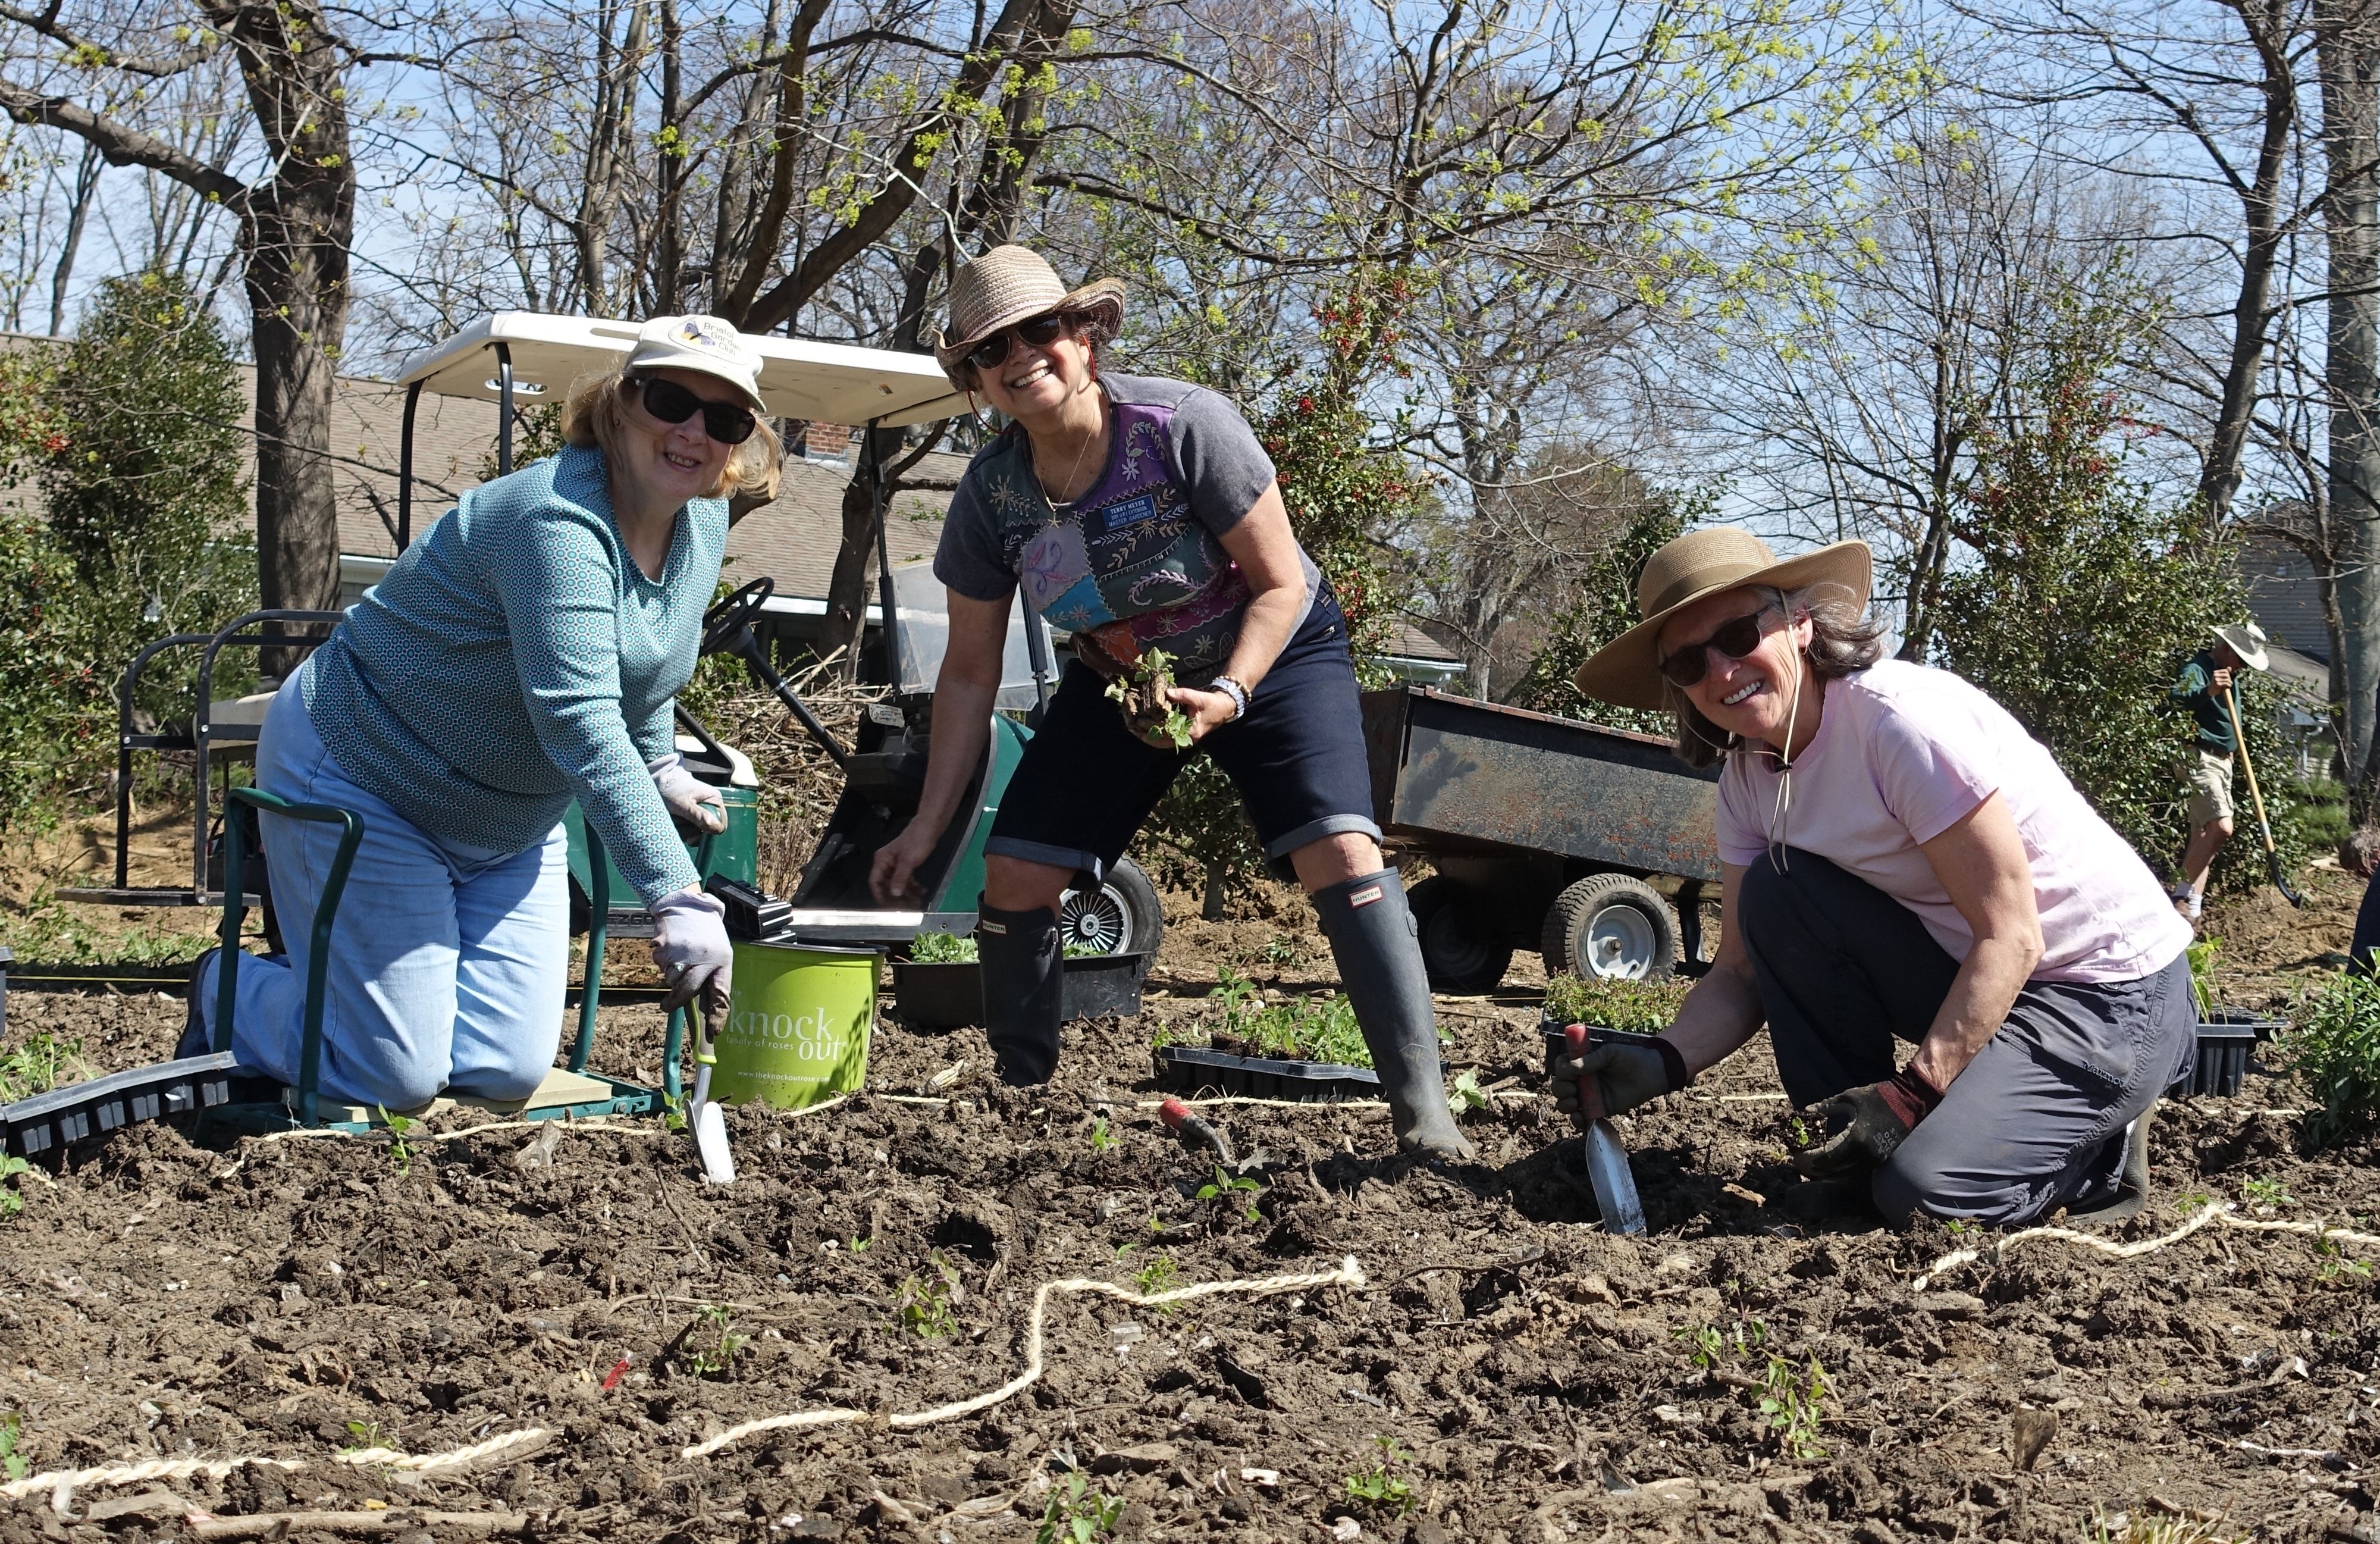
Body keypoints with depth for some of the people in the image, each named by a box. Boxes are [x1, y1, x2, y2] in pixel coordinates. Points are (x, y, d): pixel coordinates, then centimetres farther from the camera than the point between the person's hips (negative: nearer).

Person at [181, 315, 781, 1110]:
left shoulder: (704, 523, -3)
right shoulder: (558, 518, -31)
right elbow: (578, 719, -41)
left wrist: (660, 764, 14)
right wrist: (677, 896, -46)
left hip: (511, 827, 8)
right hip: (365, 783, -8)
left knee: (505, 1073, -1)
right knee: (394, 1080, -9)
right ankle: (226, 994, 22)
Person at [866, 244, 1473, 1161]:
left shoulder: (1183, 426, -29)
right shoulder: (990, 494, -16)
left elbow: (1281, 585, -20)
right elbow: (970, 674, -6)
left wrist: (1228, 695, -35)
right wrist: (929, 822, -8)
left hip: (1271, 656, -4)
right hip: (1118, 679, 4)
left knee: (1339, 850, -24)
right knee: (1014, 874, -7)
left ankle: (1422, 1110, -21)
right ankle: (1019, 1093, 12)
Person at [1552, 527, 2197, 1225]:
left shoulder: (1908, 719, -25)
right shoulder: (1748, 775, 0)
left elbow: (2011, 937, -24)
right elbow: (1743, 970, 0)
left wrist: (1916, 1092, -27)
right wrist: (1662, 1063, -19)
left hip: (2117, 996, -7)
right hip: (1965, 971, 8)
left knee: (1922, 1190, -26)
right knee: (1775, 894, -12)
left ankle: (2100, 1148, 4)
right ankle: (1848, 1151, 1)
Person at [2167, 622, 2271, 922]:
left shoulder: (2228, 675, 17)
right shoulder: (2197, 670, -14)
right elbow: (2176, 699, -37)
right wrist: (2207, 691, -52)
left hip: (2223, 760, 10)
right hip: (2200, 758, -10)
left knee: (2204, 833, 8)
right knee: (2221, 827, -21)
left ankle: (2193, 905, 10)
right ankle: (2182, 896, -13)